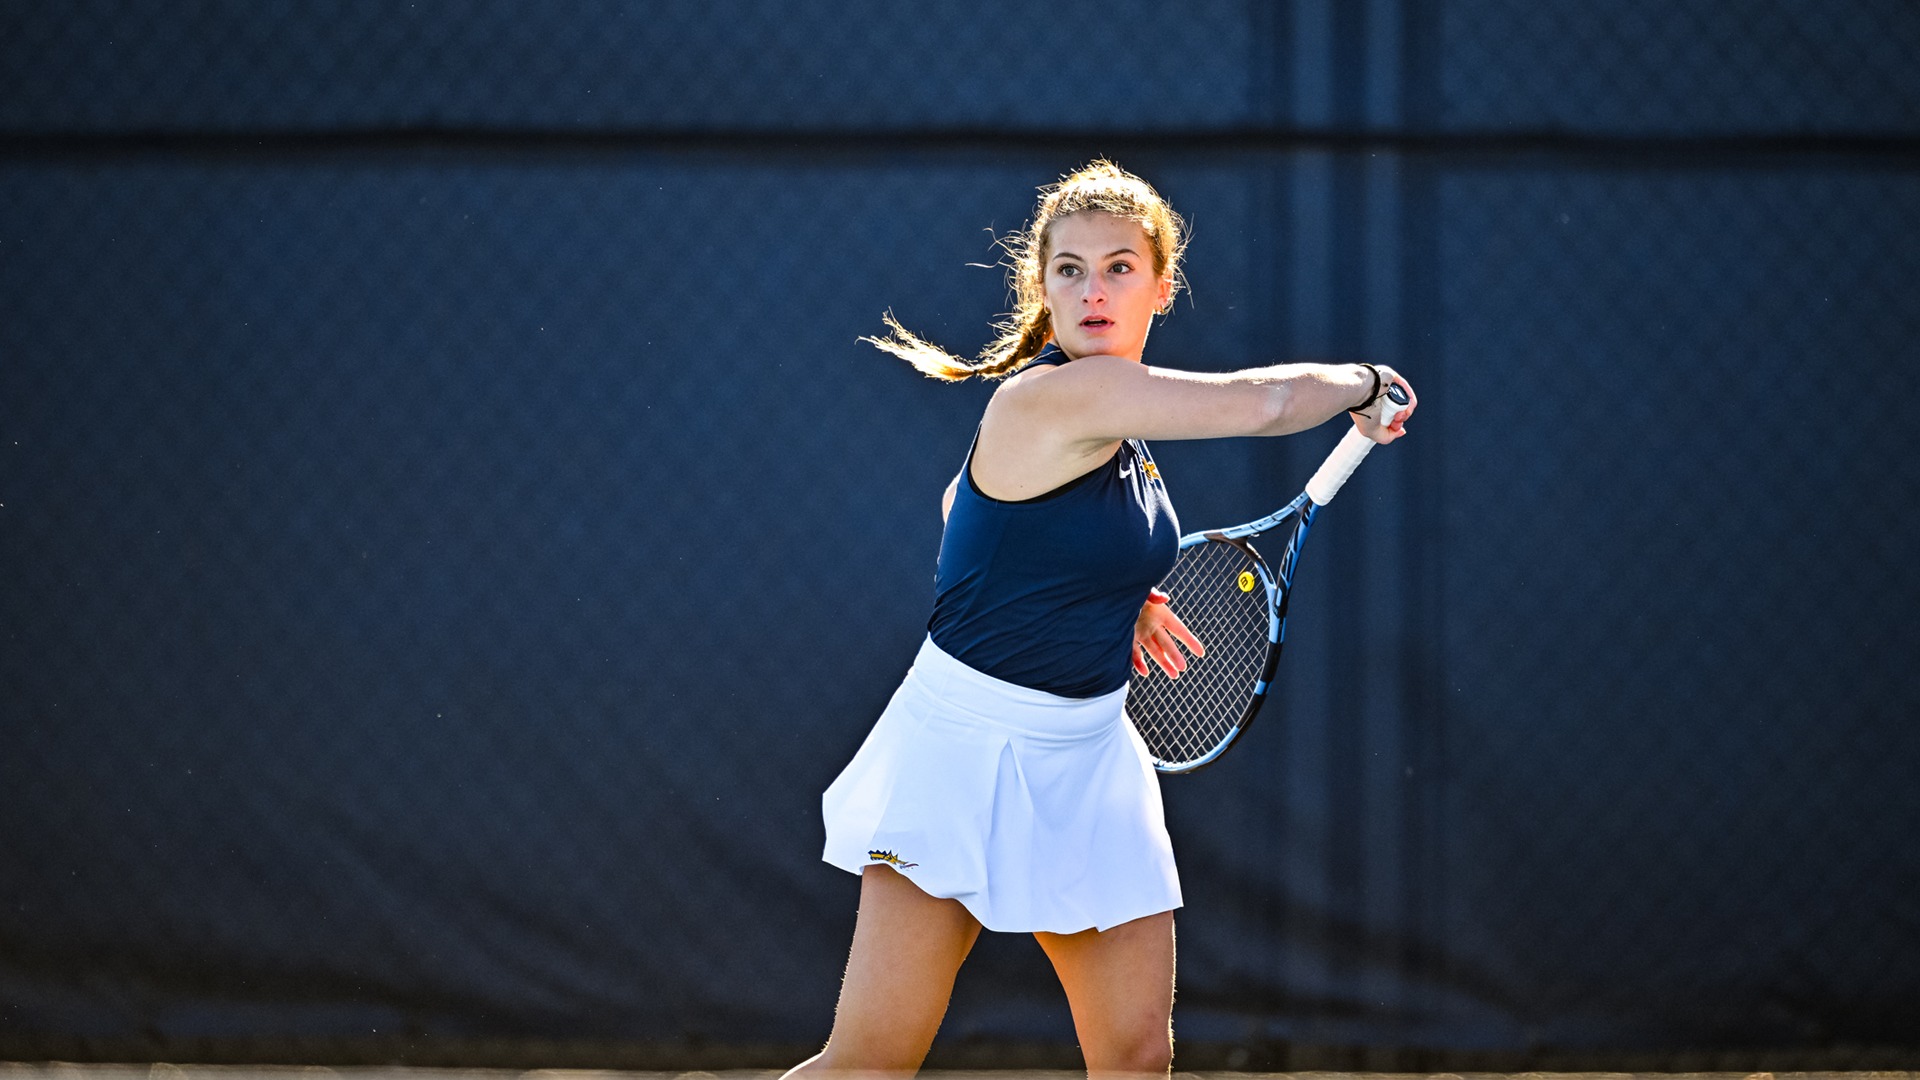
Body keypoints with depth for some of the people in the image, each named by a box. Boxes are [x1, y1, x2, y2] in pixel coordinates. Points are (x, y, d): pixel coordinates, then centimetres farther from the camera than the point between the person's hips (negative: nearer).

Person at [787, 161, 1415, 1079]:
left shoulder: (1119, 417, 7)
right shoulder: (1053, 396, -20)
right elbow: (1266, 401, -21)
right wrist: (1365, 384, -1)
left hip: (1088, 758, 9)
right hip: (968, 745, -9)